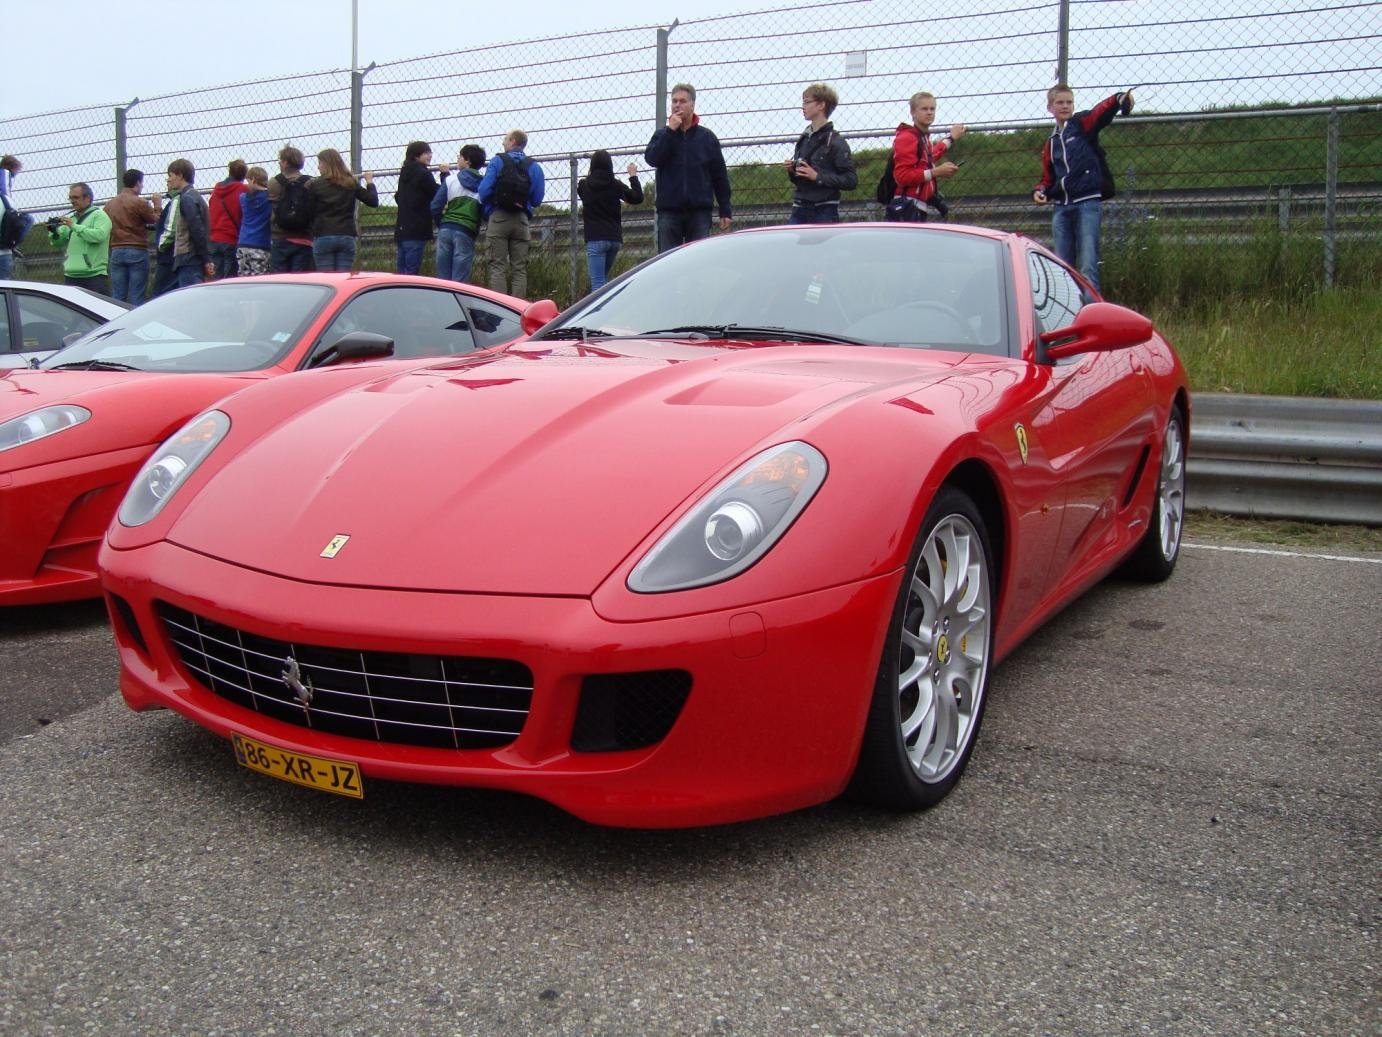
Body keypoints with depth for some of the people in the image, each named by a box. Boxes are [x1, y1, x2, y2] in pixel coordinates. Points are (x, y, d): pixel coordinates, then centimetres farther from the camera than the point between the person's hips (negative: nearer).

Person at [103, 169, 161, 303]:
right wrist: (156, 204, 12)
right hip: (137, 251, -5)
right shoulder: (140, 203, -8)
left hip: (116, 251, 5)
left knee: (117, 297, 6)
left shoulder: (109, 204, 10)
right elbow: (155, 219, -2)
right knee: (136, 297, -3)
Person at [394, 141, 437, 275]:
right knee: (412, 272, -10)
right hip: (416, 230, -8)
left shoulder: (404, 174, 17)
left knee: (402, 272, 9)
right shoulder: (423, 174, -9)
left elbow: (398, 197, 26)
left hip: (401, 230, 8)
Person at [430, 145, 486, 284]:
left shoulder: (450, 180, 5)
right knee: (459, 280, -3)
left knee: (442, 276, 4)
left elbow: (435, 207, 4)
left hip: (446, 230, 0)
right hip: (467, 232, 0)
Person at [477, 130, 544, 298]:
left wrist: (488, 206, 13)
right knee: (520, 268, 5)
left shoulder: (497, 161, 0)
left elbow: (484, 191, -7)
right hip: (521, 220, 3)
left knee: (497, 266, -2)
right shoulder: (534, 167, 8)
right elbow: (537, 199, 5)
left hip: (498, 218, -2)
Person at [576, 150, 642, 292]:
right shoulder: (615, 184, -1)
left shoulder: (584, 185, -1)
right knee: (603, 277, 19)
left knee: (597, 281, -9)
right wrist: (633, 176, 17)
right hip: (615, 238, 3)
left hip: (595, 239, -3)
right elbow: (637, 198, 7)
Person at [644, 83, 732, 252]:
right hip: (669, 211, 0)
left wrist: (725, 211, 3)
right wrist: (670, 131, -11)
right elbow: (651, 159, -8)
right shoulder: (662, 135, 11)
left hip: (699, 211, 0)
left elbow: (720, 176, 8)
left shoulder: (707, 137, 9)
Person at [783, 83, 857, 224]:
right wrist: (792, 170, 3)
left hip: (825, 212, -6)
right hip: (799, 209, 6)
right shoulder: (804, 139, 15)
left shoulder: (835, 142, -6)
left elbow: (851, 181, -14)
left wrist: (818, 176, -17)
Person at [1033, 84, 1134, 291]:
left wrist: (1120, 99, -36)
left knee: (1088, 265, -12)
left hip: (1088, 203, -5)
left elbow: (1102, 111, -15)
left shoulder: (1082, 124, 6)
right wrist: (1040, 191, 5)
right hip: (1061, 207, 6)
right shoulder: (1051, 144, 21)